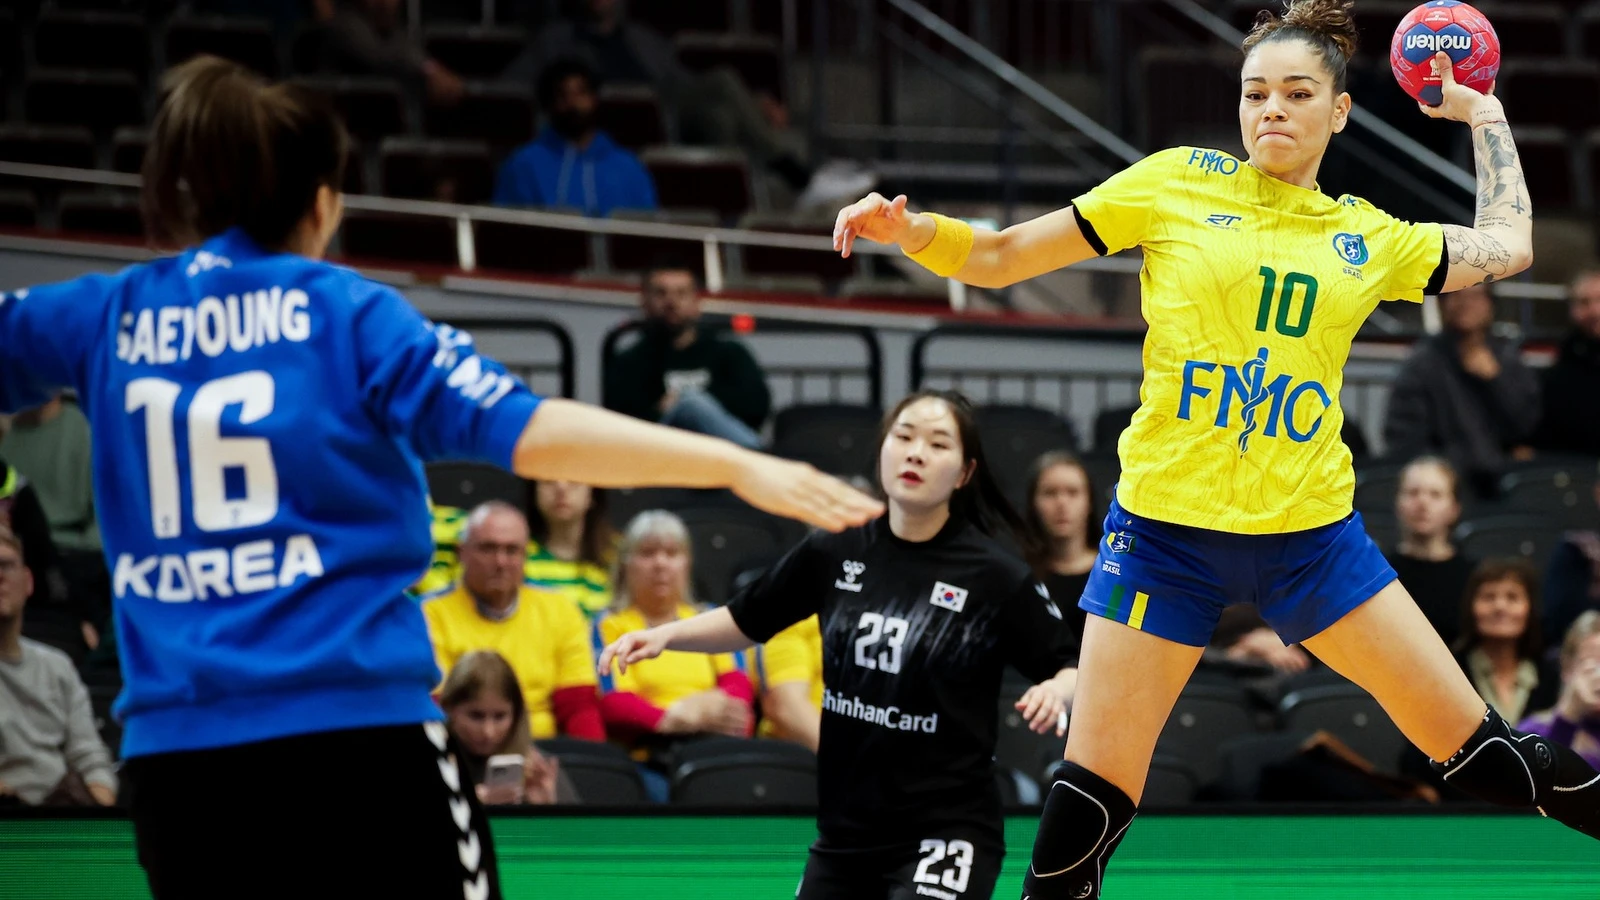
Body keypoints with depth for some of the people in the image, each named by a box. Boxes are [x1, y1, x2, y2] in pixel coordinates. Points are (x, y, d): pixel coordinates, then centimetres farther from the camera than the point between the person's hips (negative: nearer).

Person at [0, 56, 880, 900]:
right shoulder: (344, 313, -1)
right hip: (353, 731, -4)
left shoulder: (106, 318, 8)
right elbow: (525, 429, -12)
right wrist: (738, 465, -13)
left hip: (172, 753, 4)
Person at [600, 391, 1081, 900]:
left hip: (947, 831, -5)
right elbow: (747, 620, 15)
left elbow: (1071, 667, -3)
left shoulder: (995, 575, -10)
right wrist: (665, 636, 0)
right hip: (844, 832, 5)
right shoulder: (834, 554, 0)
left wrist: (1056, 692, -25)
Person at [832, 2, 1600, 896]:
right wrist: (912, 230, -15)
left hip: (1312, 528, 2)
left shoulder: (1370, 238, 9)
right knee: (1093, 792, -5)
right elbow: (1002, 258, 2)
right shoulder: (1179, 181, 1)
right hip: (1166, 521, -2)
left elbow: (1508, 246, 24)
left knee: (1477, 745, 4)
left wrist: (1485, 115, 24)